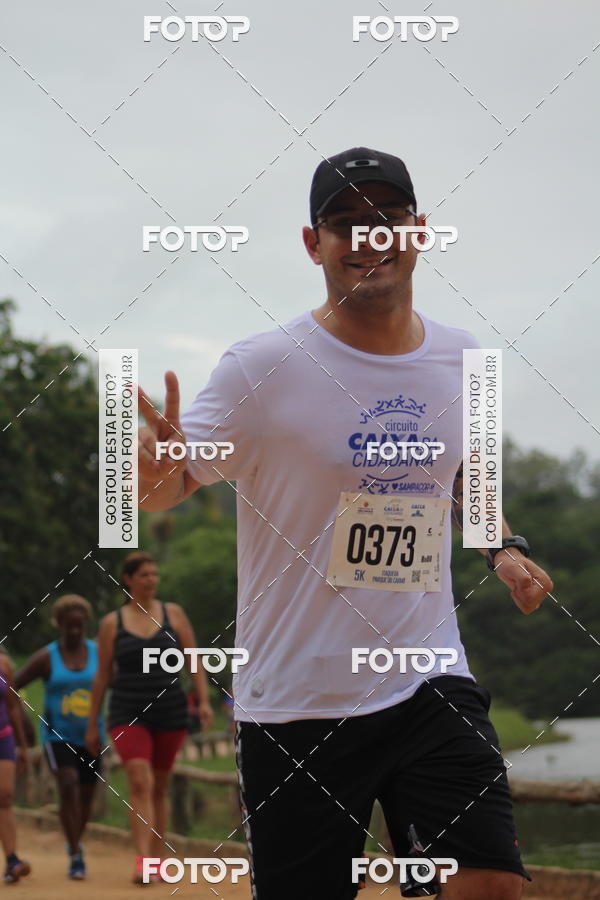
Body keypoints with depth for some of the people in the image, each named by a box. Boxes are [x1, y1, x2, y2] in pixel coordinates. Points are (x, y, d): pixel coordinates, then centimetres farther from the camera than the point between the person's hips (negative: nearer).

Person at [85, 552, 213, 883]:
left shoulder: (173, 614, 6)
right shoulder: (111, 623, 4)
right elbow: (102, 675, 8)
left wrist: (204, 700, -5)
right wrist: (92, 724, 9)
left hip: (170, 713, 2)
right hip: (128, 715, -2)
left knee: (159, 788, 10)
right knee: (140, 783, -18)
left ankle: (157, 859, 20)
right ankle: (142, 860, -26)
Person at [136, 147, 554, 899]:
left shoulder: (462, 362, 6)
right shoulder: (264, 367, -10)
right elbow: (161, 490, -11)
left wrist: (503, 544, 10)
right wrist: (156, 465, -34)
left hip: (429, 682, 4)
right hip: (296, 697, -3)